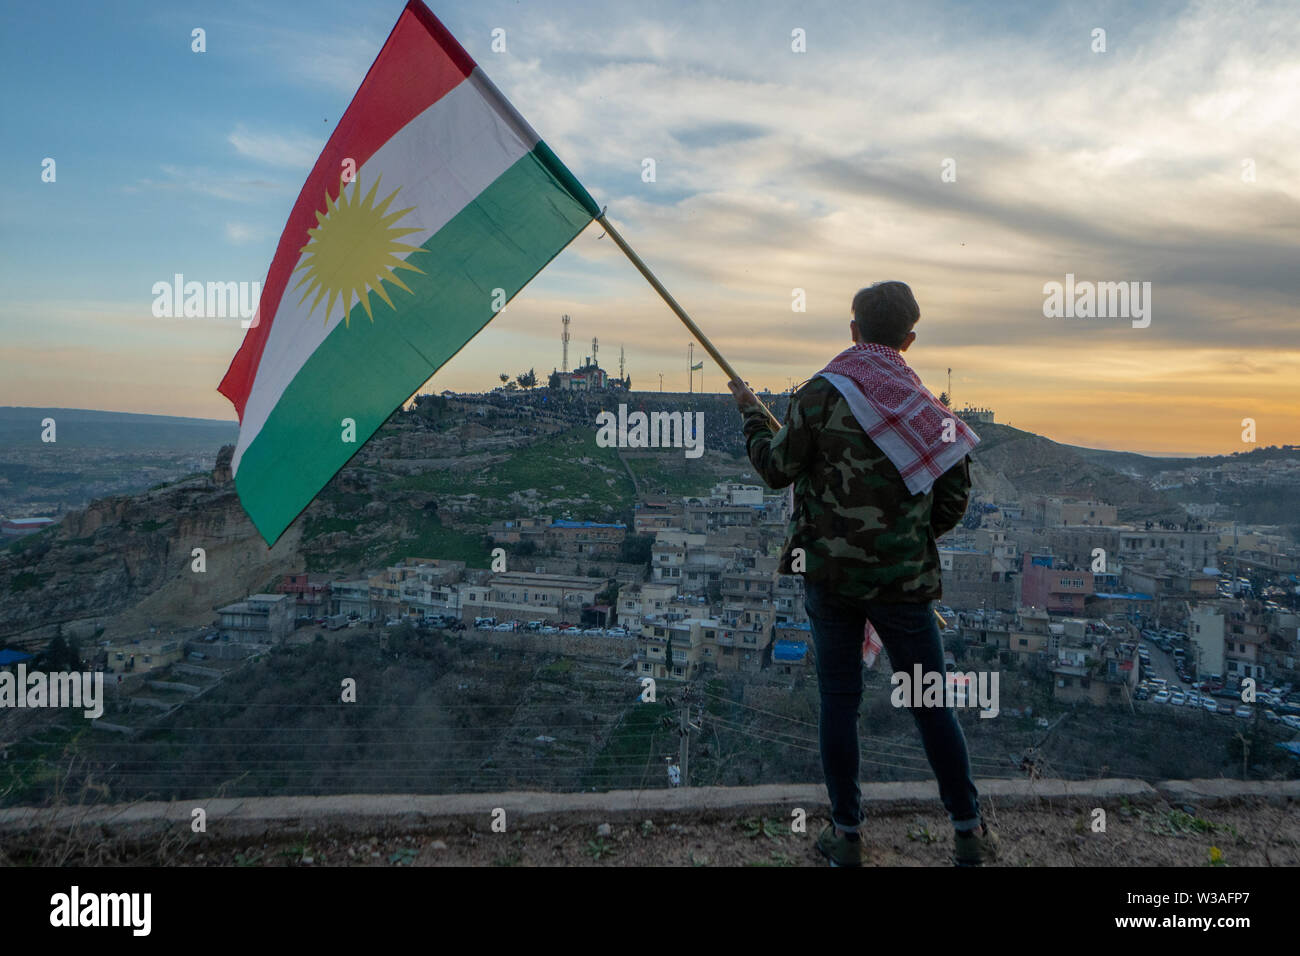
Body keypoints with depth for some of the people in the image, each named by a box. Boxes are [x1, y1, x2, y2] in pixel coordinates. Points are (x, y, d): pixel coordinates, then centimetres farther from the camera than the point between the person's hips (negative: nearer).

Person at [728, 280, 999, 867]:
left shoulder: (822, 392, -8)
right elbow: (955, 496, 5)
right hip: (904, 578, 2)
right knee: (931, 702, 12)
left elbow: (777, 470, -3)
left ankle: (846, 834, 19)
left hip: (831, 572, -1)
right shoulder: (926, 405, 2)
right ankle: (969, 831, 22)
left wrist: (751, 415, 13)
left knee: (839, 700, 9)